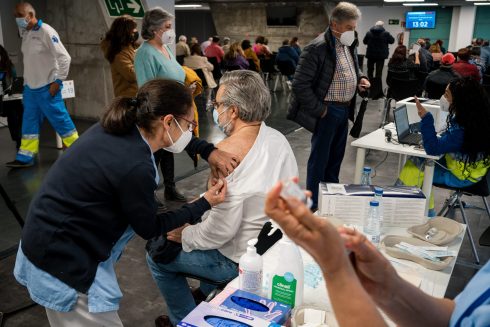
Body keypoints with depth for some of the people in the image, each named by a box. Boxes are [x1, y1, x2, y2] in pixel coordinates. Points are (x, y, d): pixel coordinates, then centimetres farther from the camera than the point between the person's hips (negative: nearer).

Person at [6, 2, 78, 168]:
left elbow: (65, 57, -16)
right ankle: (25, 157, 16)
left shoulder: (46, 32, -13)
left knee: (59, 119, -2)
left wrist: (58, 81, -15)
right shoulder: (26, 34, 10)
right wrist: (26, 82, 15)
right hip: (30, 88, 8)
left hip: (46, 88, -7)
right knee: (29, 122, 10)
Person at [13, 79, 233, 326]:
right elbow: (148, 229, -10)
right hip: (61, 260, -8)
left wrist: (211, 152, 5)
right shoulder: (135, 167, -27)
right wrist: (205, 203, -5)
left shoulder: (117, 128, -5)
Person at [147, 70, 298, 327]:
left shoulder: (229, 151, -26)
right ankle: (206, 294, 45)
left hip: (242, 260, -8)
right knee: (198, 219, 32)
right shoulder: (277, 138, -1)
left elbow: (223, 228, -26)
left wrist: (185, 236, -8)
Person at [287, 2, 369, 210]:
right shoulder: (317, 48, -19)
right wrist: (319, 110, -17)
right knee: (320, 158, 4)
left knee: (336, 156, 19)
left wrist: (360, 78, 3)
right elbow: (300, 85, -21)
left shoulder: (349, 46, 8)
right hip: (328, 110, -8)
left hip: (344, 109, 8)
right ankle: (313, 203, 19)